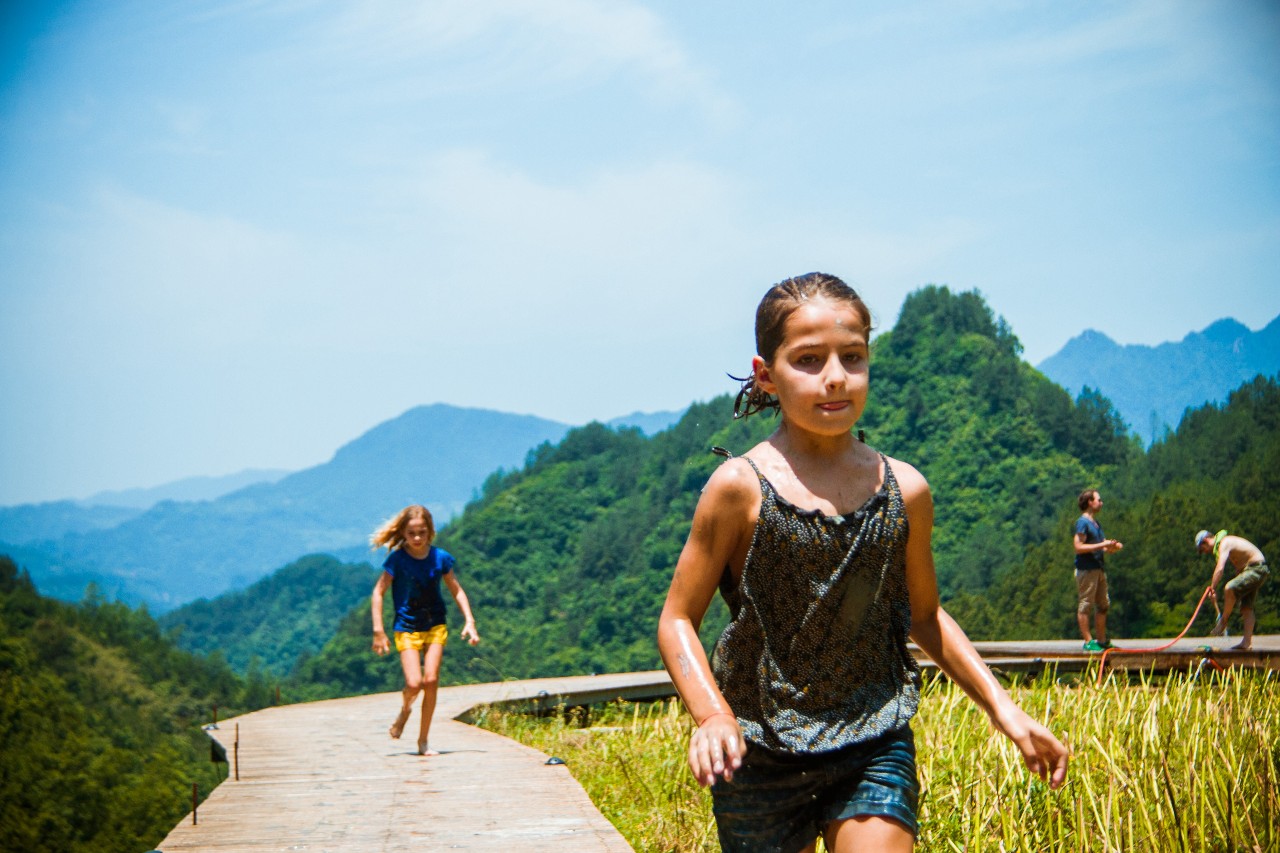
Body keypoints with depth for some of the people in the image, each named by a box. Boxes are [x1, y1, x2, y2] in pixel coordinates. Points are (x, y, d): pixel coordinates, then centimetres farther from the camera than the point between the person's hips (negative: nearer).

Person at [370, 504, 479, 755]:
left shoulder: (440, 558, -3)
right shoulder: (397, 559, -11)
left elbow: (457, 590, 8)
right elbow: (378, 592, -5)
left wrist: (469, 621, -1)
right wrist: (378, 631, -10)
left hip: (435, 626, 2)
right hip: (407, 628, -2)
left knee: (431, 680, -8)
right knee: (414, 683, -15)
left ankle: (423, 741, 5)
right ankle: (405, 709, 23)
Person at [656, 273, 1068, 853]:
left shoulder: (903, 491, 1)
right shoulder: (740, 487, -8)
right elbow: (678, 620, -4)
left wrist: (1001, 707, 9)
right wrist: (713, 715, -20)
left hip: (874, 746, 2)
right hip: (759, 752, -1)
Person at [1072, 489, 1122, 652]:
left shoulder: (1095, 523, 17)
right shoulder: (1082, 522, -11)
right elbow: (1079, 547, -20)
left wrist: (1112, 547, 2)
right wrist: (1102, 545, -19)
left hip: (1099, 569, 10)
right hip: (1086, 570, -10)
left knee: (1103, 605, 13)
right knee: (1085, 605, -5)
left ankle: (1101, 640, 20)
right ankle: (1088, 642, -3)